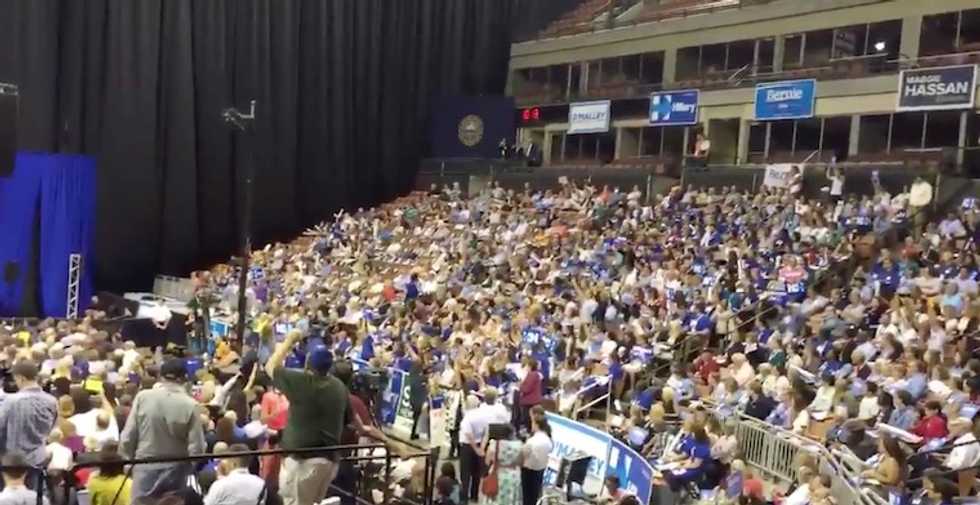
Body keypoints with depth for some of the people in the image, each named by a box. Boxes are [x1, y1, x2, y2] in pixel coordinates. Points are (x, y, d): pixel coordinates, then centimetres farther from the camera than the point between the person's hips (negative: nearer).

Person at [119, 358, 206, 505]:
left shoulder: (142, 397, -8)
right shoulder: (190, 405, -13)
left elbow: (128, 437, -4)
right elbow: (196, 447, -13)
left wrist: (128, 460, 13)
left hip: (145, 468, 1)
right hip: (175, 471, -1)